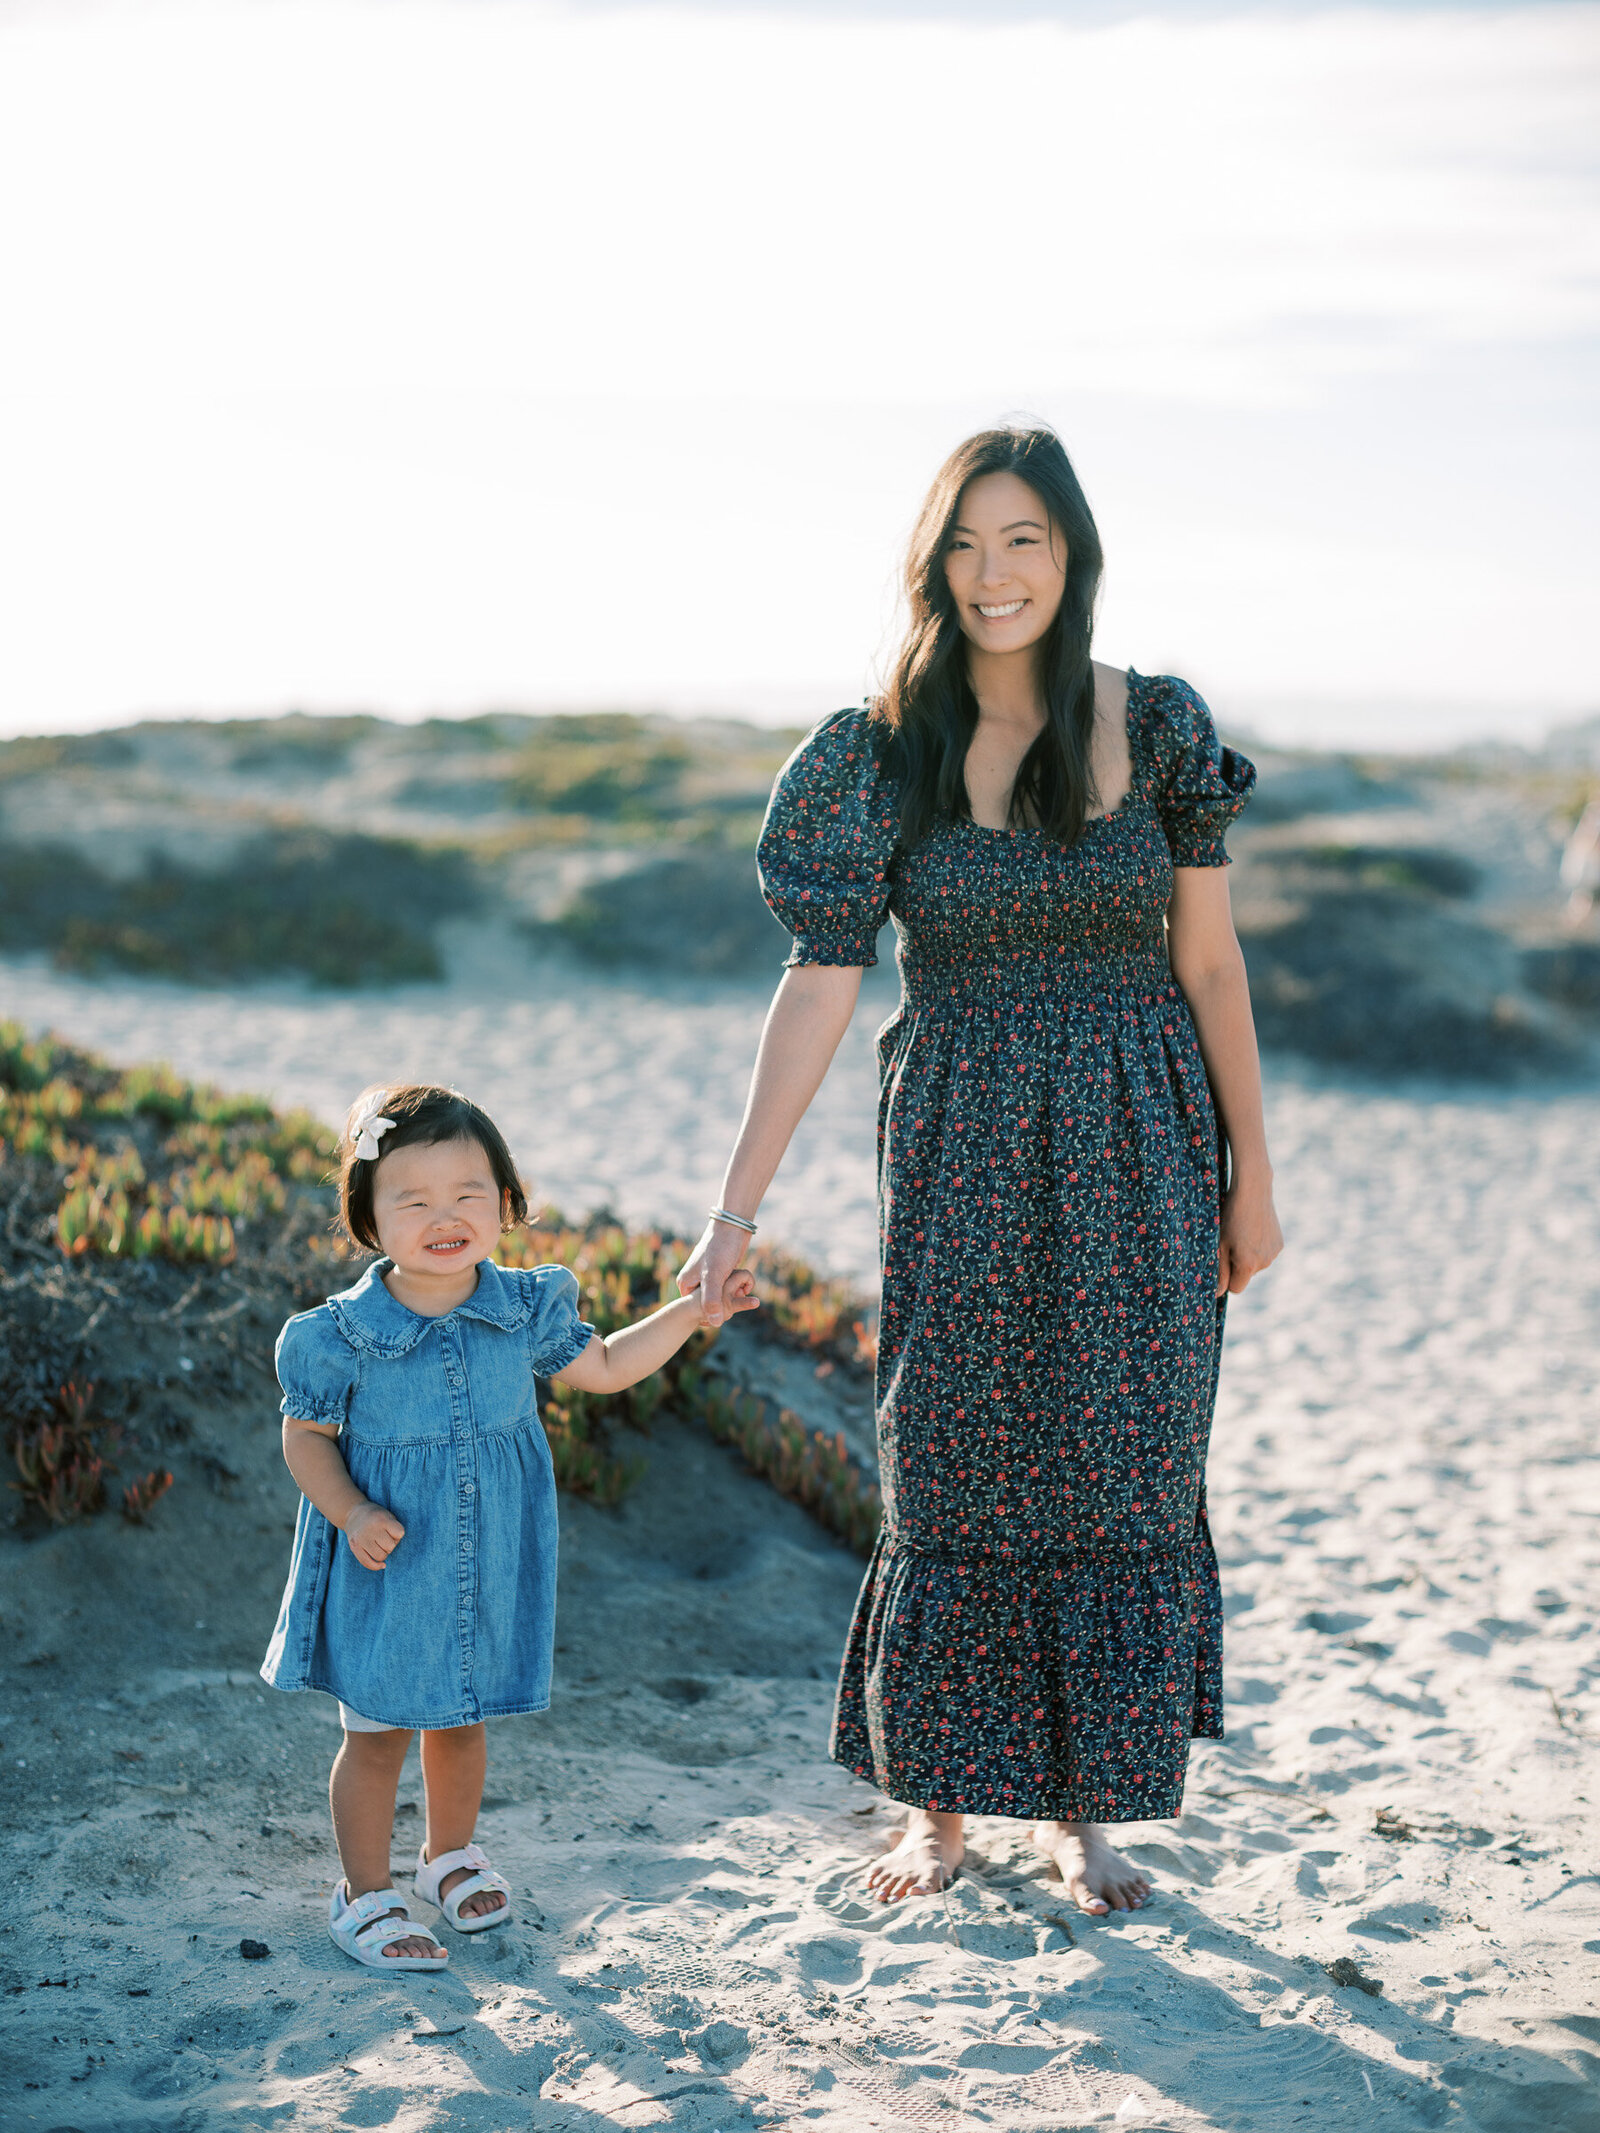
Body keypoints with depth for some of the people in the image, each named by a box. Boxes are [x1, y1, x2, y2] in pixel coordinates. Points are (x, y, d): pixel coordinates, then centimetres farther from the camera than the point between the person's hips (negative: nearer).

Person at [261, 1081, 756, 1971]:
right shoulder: (342, 1335, -17)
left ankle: (453, 1854, 44)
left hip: (490, 1565, 4)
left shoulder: (525, 1308, -6)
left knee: (461, 1718, 20)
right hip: (387, 1571, -3)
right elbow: (307, 1435, -5)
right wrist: (352, 1513, -20)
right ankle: (366, 1894, 24)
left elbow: (604, 1366, 10)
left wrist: (694, 1308, 6)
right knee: (377, 1731, 7)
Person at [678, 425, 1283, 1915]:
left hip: (1136, 1150, 1)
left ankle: (1080, 1805, 23)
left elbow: (1209, 961, 3)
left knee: (1114, 1476, 7)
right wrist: (737, 1208, -12)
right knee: (954, 1479, 6)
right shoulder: (881, 755, -5)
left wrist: (1251, 1173, 3)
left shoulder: (1158, 727, -2)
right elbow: (818, 986, -7)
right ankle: (936, 1802, 23)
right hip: (959, 1156, -1)